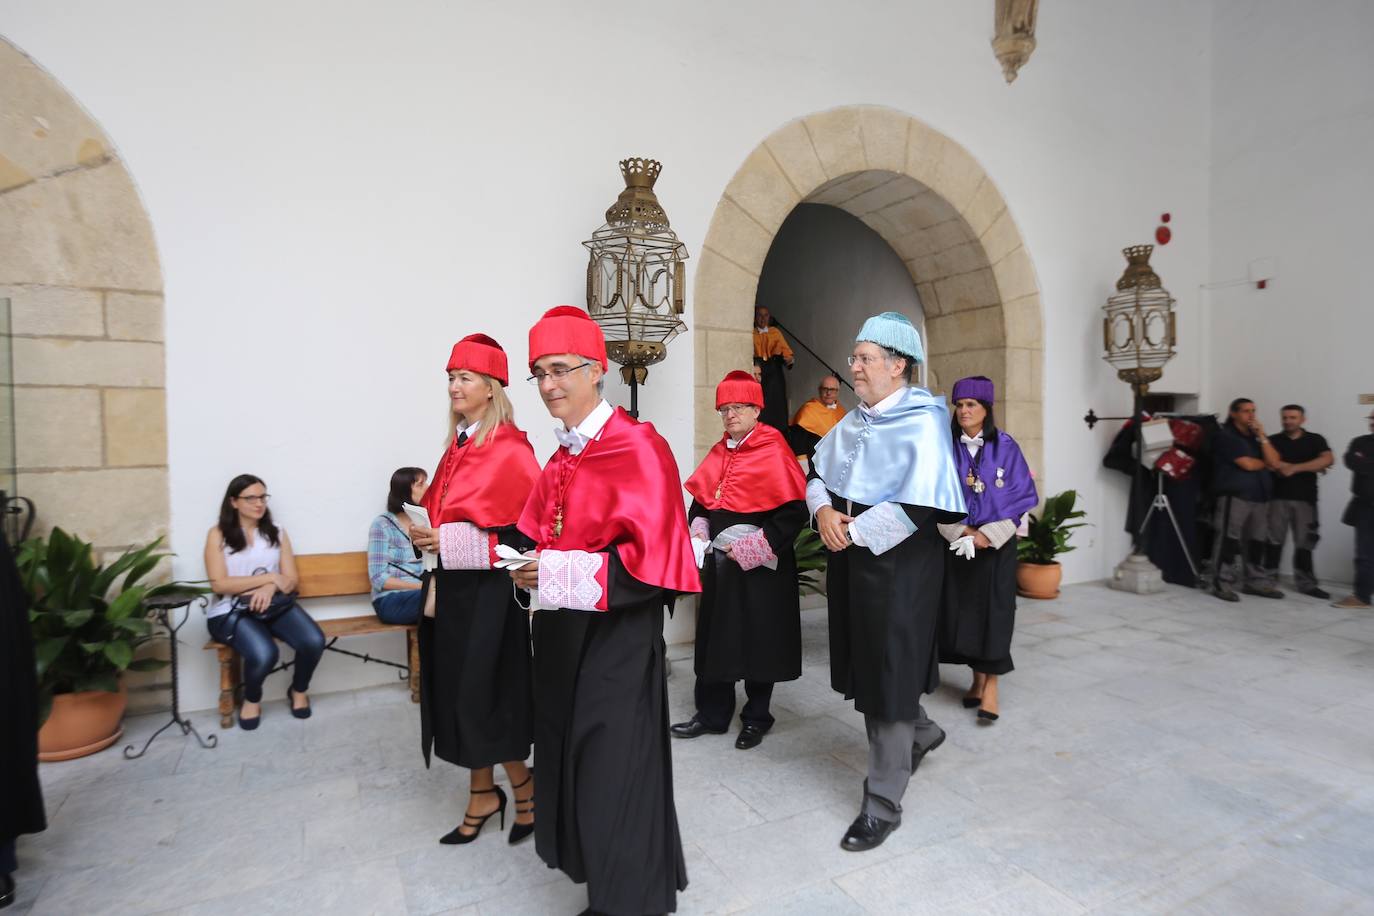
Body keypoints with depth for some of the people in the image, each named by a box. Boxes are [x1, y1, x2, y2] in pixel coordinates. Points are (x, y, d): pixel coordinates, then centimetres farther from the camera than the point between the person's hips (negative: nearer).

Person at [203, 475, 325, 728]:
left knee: (314, 641, -24)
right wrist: (269, 577, -11)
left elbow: (291, 579, 8)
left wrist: (270, 588, -15)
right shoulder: (218, 535, 2)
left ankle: (298, 690, 9)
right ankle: (252, 700, 4)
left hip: (275, 605, 3)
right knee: (264, 653, -32)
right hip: (231, 611, -3)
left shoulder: (276, 532, 12)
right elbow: (219, 584, -8)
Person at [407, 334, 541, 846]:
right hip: (455, 587, 8)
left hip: (490, 589, -8)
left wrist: (450, 542, -19)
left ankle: (525, 786, 23)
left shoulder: (510, 449, -13)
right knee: (459, 694, 13)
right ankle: (482, 797, 29)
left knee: (483, 696, 0)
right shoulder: (457, 446, 11)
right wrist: (428, 536, 0)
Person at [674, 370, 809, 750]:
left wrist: (759, 545, -20)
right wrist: (699, 528, 2)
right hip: (719, 559, 7)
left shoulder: (774, 451, -12)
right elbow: (701, 498, 18)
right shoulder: (719, 452, 10)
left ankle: (756, 717, 26)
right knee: (715, 636, 13)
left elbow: (794, 511, -17)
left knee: (757, 639, 7)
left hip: (760, 564, -6)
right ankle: (712, 713, 29)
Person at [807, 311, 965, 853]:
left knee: (889, 676, 2)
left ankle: (883, 804, 18)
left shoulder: (923, 423, -14)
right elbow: (817, 472, 14)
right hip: (850, 562, 8)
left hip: (898, 566, -8)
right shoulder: (853, 421, 9)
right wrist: (823, 511, -7)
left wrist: (853, 531, -19)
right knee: (868, 666, 19)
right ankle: (919, 732, 48)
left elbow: (918, 506, -24)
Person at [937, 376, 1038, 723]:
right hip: (957, 542, 2)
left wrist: (987, 534, -12)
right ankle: (978, 677, 21)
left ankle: (991, 685, 4)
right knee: (962, 608, 6)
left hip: (996, 542, -2)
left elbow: (1022, 494, -5)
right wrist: (960, 530, -12)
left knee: (993, 609, -3)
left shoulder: (1005, 447, -2)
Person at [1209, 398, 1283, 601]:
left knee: (1257, 541, 10)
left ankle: (1256, 582, 19)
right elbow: (1247, 464, -11)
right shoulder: (1225, 436, -3)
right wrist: (1265, 463, 9)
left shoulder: (1256, 437, 18)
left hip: (1260, 496, 7)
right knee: (1229, 540, -8)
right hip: (1234, 495, -7)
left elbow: (1275, 462, 4)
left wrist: (1262, 436, -1)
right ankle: (1222, 584, -5)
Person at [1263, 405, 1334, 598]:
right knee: (1274, 539, -1)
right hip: (1278, 496, -1)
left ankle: (1306, 583, 11)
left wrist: (1294, 468, -15)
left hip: (1305, 498, 1)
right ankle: (1268, 579, 5)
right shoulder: (1273, 441, 7)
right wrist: (1312, 467, -6)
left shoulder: (1315, 440, 9)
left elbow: (1328, 459, -8)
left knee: (1304, 542, 4)